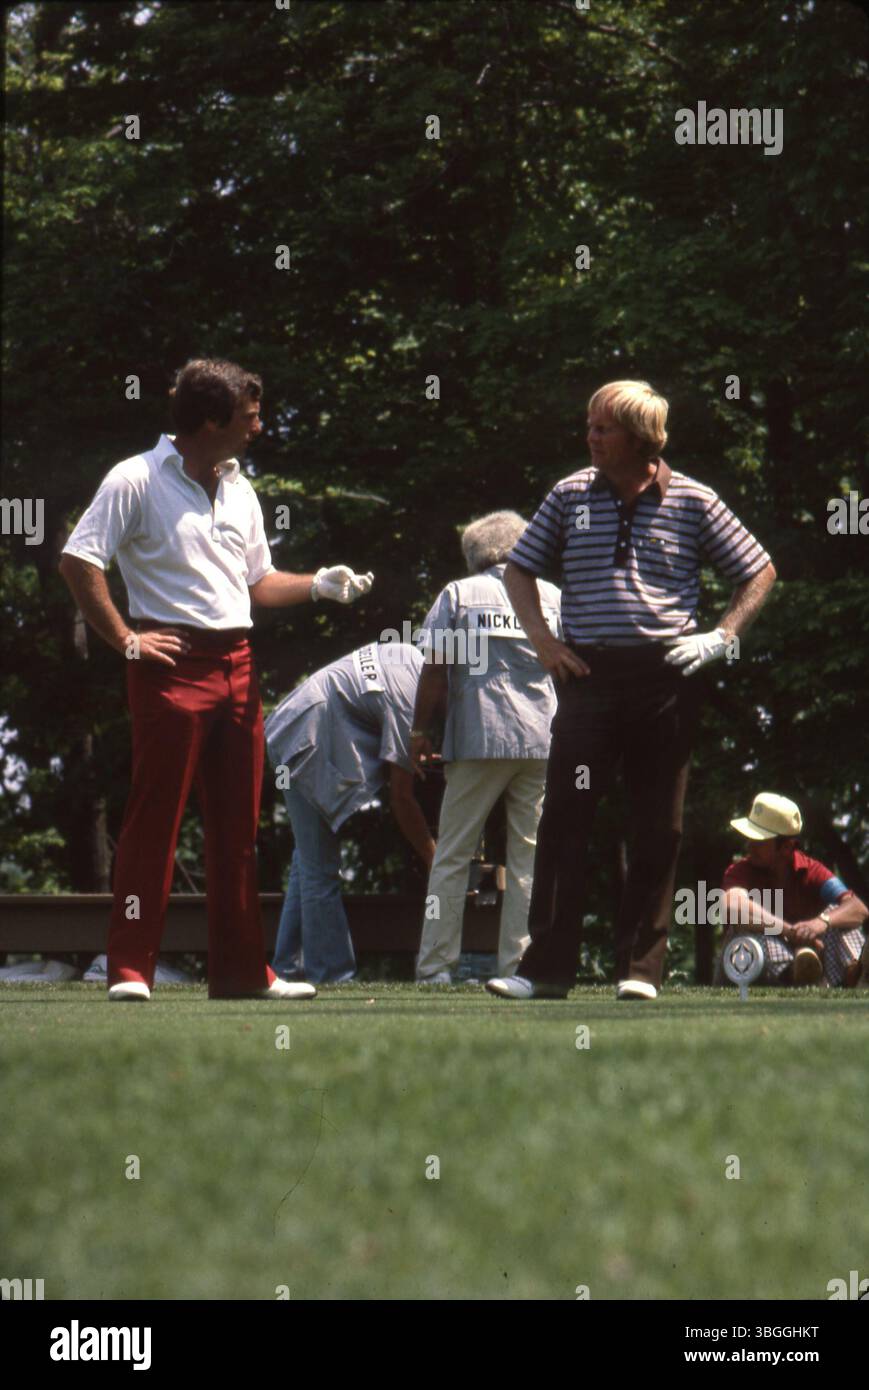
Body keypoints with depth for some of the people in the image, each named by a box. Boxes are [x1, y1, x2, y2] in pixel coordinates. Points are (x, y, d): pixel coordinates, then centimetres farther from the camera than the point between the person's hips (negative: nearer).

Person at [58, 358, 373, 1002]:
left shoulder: (239, 489, 17)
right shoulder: (137, 480, -5)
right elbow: (78, 560, -10)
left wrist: (319, 584, 8)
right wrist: (126, 639, -13)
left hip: (237, 665, 7)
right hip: (173, 665, -7)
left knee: (238, 827, 7)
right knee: (155, 819, -7)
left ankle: (242, 970, 12)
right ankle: (130, 969, -4)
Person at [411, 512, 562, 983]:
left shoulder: (457, 594, 5)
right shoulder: (552, 597, 11)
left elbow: (434, 671, 0)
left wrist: (420, 730, 9)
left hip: (476, 740, -2)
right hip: (544, 741, 2)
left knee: (452, 855, 2)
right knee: (528, 855, 5)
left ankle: (435, 966, -1)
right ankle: (518, 963, 0)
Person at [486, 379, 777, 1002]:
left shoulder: (692, 501, 3)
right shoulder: (572, 495, 8)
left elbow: (761, 572, 10)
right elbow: (519, 568, 18)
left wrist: (722, 637, -1)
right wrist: (543, 639, 5)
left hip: (667, 677, -1)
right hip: (589, 674, 1)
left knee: (658, 829, 2)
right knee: (564, 819, -7)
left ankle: (641, 967, 9)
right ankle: (547, 967, -6)